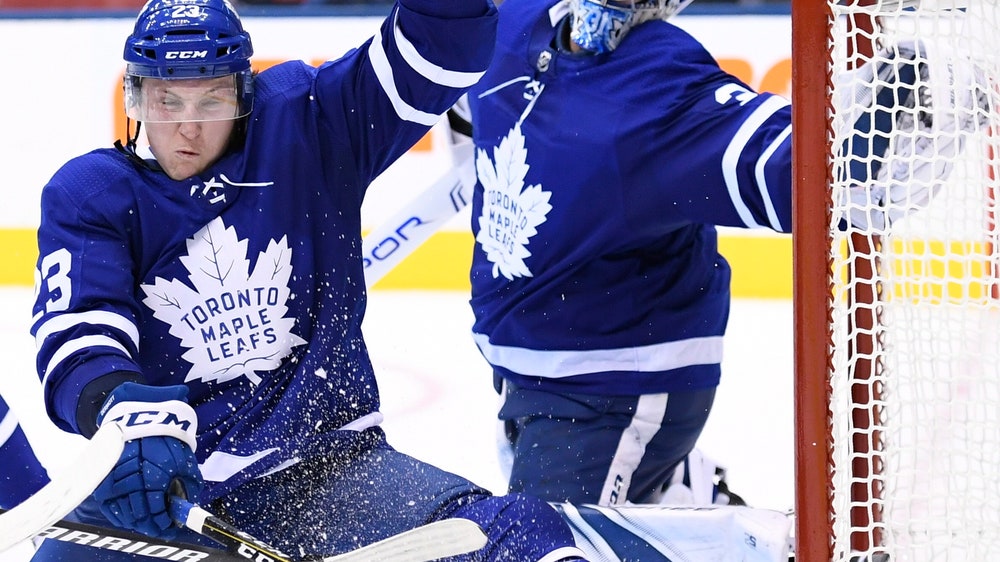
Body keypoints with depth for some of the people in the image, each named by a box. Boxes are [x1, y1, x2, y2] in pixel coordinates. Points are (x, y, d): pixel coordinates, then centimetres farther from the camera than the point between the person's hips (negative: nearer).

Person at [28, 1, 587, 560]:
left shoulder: (307, 126, 3)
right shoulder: (88, 195, -1)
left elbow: (441, 53, -4)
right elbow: (77, 333, -17)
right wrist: (127, 414, -38)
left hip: (325, 467, 0)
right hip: (152, 491, 0)